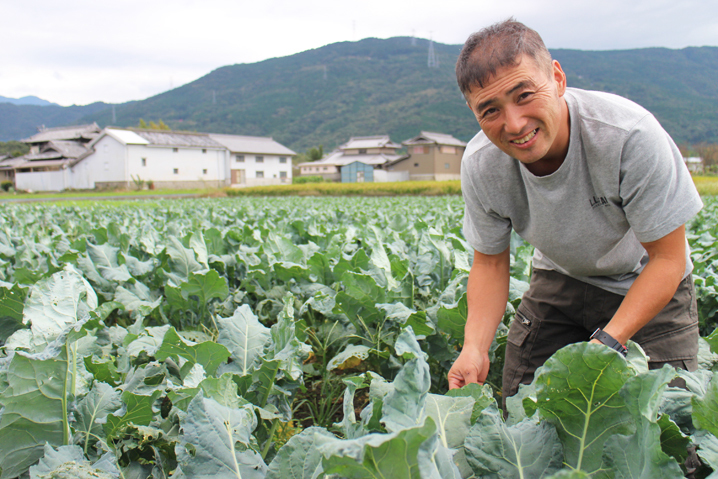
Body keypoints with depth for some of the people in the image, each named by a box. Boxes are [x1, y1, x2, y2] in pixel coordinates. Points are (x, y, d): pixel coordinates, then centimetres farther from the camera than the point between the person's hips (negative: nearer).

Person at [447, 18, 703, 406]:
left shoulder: (630, 135, -33)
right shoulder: (480, 164, -22)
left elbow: (668, 258, -24)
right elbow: (490, 262, -9)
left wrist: (606, 343, -37)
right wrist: (474, 347, -25)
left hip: (645, 283, -2)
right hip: (560, 279, 3)